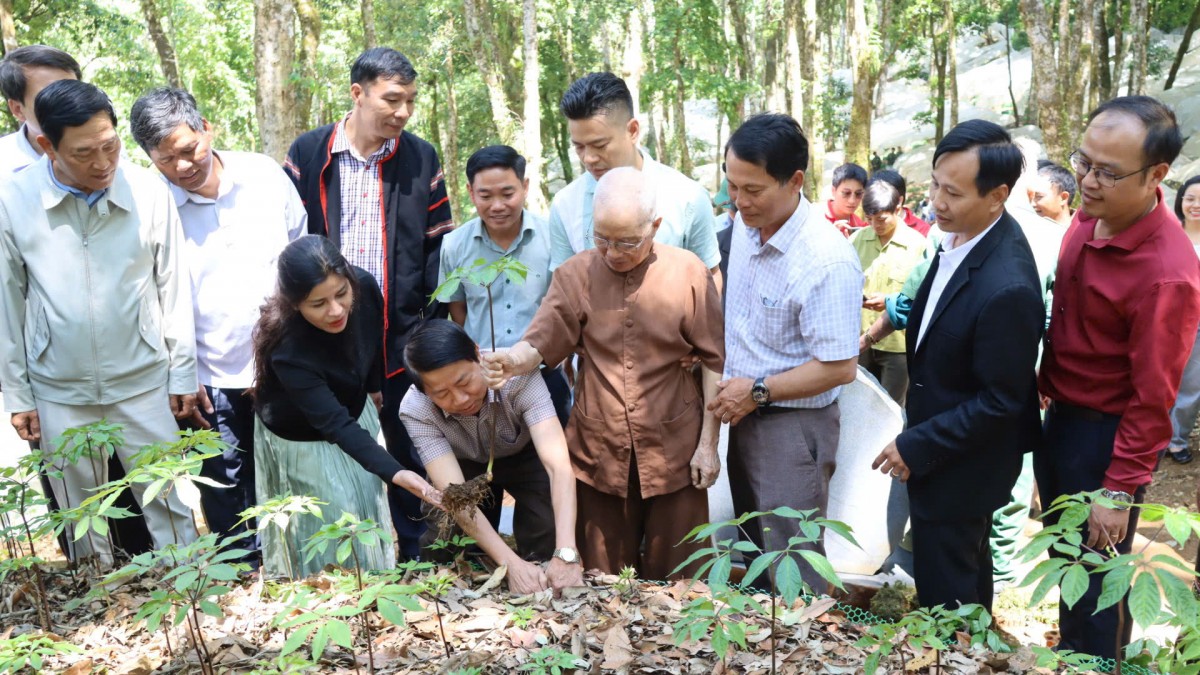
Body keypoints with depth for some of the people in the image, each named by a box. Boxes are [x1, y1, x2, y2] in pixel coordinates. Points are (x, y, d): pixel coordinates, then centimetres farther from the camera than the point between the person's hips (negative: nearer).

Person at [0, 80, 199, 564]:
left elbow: (173, 291, -1)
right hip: (60, 393, 1)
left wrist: (183, 374, 3)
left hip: (144, 383, -1)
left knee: (168, 505, 9)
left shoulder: (150, 193, -10)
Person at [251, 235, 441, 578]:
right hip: (304, 439, -5)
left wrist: (374, 387, 12)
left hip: (356, 410, 6)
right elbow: (335, 424, -40)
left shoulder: (365, 287, -27)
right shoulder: (288, 352, -40)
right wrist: (394, 473, -51)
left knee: (367, 508, 21)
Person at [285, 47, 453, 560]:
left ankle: (412, 556, 27)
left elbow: (438, 245, 5)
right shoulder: (308, 153, -1)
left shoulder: (421, 158, 1)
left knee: (407, 458, 10)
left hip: (402, 338, 0)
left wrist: (436, 322, -2)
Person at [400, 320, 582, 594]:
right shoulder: (415, 410, -32)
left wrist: (565, 554, -56)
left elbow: (559, 466, -44)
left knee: (547, 536, -24)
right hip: (467, 466, 2)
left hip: (525, 456, -1)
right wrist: (511, 563, -49)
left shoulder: (518, 376, -38)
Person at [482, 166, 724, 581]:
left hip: (674, 452, -1)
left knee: (675, 584, 10)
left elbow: (713, 361, 0)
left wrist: (708, 443, -1)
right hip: (599, 451, 2)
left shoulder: (689, 272, -3)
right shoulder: (575, 275, 1)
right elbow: (540, 343, -7)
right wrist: (513, 362, -30)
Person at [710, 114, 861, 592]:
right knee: (755, 550, 24)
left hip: (793, 425, -8)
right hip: (744, 413, 8)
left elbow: (841, 368, -23)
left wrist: (758, 391, -19)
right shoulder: (745, 225, -1)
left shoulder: (827, 261, -25)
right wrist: (733, 390, 4)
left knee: (793, 572, 3)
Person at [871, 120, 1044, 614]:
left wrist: (917, 448, -17)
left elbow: (1000, 402, -24)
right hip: (937, 443, 9)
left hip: (961, 463, -9)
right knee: (968, 574, 29)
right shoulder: (959, 234, -6)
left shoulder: (1007, 288, -32)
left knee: (944, 593, 9)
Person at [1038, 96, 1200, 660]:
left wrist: (1119, 490, -15)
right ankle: (1068, 651, 48)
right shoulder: (1092, 214, -4)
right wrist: (1050, 391, 13)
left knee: (1096, 574, 12)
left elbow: (1151, 397, -22)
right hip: (1060, 416, 8)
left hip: (1106, 436, -8)